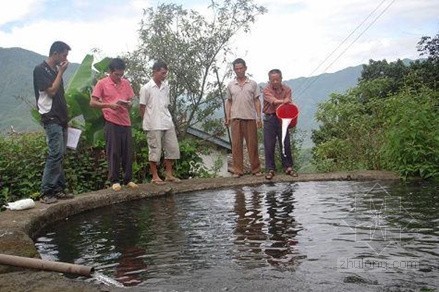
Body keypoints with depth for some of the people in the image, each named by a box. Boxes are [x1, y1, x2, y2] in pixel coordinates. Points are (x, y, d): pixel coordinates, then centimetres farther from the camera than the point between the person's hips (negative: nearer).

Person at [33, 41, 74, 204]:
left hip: (61, 118, 8)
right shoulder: (40, 69, -5)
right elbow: (51, 91, -14)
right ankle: (45, 192, -8)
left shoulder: (56, 70, 16)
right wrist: (61, 72, -7)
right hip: (51, 118, -8)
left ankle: (58, 189, 11)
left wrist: (66, 116, 16)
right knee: (55, 154, -14)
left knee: (60, 155, 7)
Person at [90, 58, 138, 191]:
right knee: (113, 153, -1)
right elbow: (92, 102, -3)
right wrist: (109, 105, -17)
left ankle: (128, 179, 16)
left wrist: (129, 104, -5)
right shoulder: (102, 83, -1)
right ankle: (114, 181, 9)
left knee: (128, 152, 6)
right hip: (111, 123, -4)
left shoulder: (126, 83, 11)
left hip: (126, 122, 4)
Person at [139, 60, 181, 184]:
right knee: (155, 151, 1)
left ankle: (169, 175, 18)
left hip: (167, 124, 6)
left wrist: (168, 119, 9)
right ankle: (155, 177, 12)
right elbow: (142, 107, -3)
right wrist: (147, 123, -3)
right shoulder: (146, 88, -7)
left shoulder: (166, 87, 10)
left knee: (172, 148, 7)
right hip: (154, 125, -6)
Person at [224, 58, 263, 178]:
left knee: (252, 144, 2)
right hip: (236, 118, 1)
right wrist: (227, 117, 3)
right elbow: (228, 102, 13)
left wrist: (259, 116, -2)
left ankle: (256, 169, 10)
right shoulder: (230, 85, 11)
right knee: (236, 144, 1)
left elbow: (257, 101, 7)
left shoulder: (253, 84, 8)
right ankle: (238, 170, 6)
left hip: (250, 118, -1)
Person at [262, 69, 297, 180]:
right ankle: (270, 169, 8)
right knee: (269, 145, 0)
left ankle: (288, 167, 17)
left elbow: (288, 104, -6)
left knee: (286, 144, 5)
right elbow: (273, 101, -21)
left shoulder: (287, 89, 4)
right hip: (270, 119, -2)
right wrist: (283, 101, -37)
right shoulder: (266, 90, -4)